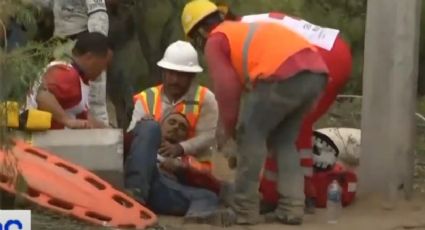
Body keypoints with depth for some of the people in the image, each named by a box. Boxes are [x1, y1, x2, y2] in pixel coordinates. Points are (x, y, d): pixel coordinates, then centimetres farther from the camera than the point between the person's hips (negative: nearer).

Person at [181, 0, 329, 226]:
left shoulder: (215, 41, 13)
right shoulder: (244, 30, 37)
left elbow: (227, 88, 5)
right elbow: (247, 81, 38)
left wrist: (228, 129, 18)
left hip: (284, 74, -8)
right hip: (316, 71, 8)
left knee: (251, 135, 8)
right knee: (284, 141, 21)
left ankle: (245, 210, 9)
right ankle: (291, 207, 13)